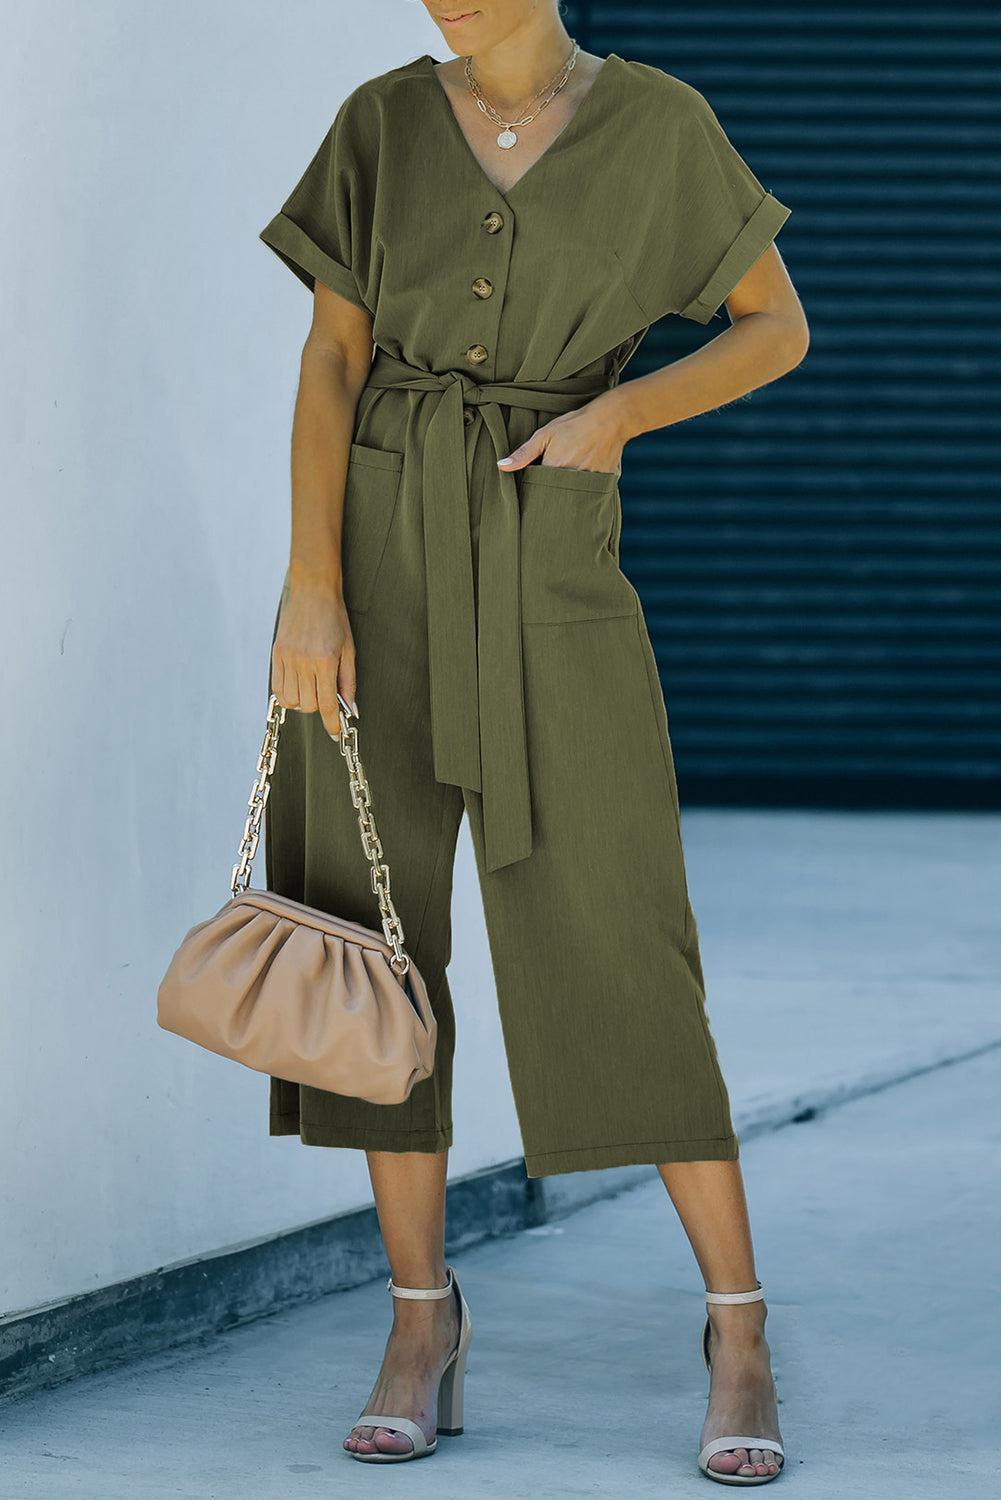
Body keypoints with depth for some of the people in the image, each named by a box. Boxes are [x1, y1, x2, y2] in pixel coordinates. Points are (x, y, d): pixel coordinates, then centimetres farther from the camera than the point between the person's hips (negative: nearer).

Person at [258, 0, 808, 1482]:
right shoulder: (385, 122, 3)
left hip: (551, 559, -2)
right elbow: (331, 359, -1)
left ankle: (739, 1334, 2)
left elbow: (778, 329, 5)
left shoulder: (661, 124, -1)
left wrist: (617, 413, -12)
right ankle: (423, 1332, 11)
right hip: (377, 543, 2)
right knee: (373, 930, 0)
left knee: (613, 948, -8)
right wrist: (310, 585, -11)